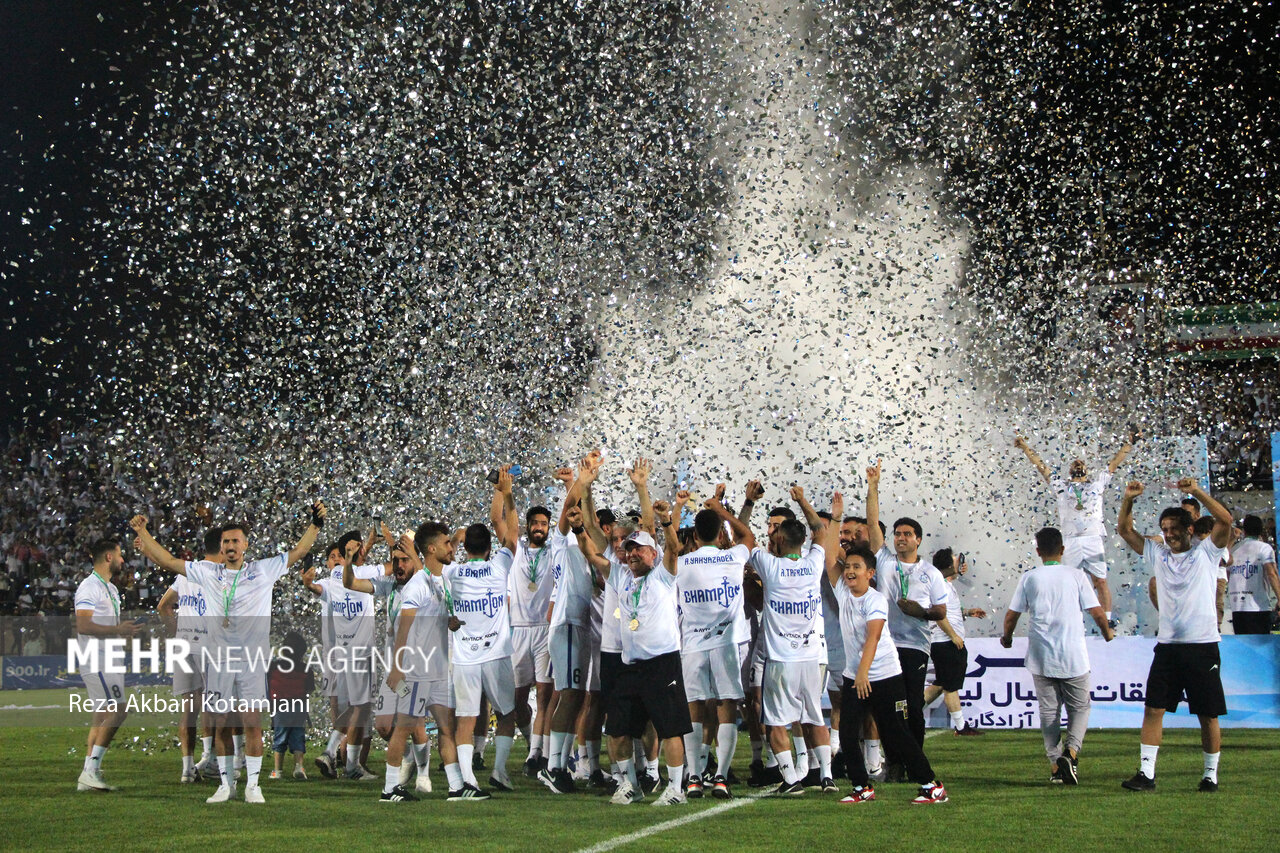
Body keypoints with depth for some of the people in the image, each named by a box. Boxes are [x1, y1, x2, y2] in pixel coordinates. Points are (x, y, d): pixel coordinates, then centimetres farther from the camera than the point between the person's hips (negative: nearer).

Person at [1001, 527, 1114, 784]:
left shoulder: (1028, 579, 1)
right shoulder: (1075, 576, -2)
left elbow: (1011, 615, 2)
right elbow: (1097, 611, -1)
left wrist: (1007, 638, 22)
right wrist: (1107, 633, 19)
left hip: (1041, 659, 1)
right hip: (1073, 657, -1)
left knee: (1048, 710, 11)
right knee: (1080, 707, 10)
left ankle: (1055, 763, 6)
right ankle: (1071, 750, -14)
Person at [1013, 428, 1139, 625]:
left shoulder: (1097, 483, 18)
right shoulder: (1061, 486, 18)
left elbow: (1114, 463, 21)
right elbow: (1041, 466, 20)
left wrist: (1129, 442, 21)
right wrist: (1025, 447, 20)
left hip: (1093, 540, 0)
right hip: (1070, 542, 0)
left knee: (1101, 581, -3)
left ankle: (1108, 620, 0)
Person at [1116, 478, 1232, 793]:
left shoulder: (1206, 552, 2)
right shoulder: (1157, 554, 12)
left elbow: (1225, 520, -11)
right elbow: (1126, 531, 11)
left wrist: (1197, 491, -18)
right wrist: (1128, 500, -5)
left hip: (1203, 646, -3)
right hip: (1167, 646, 3)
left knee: (1208, 714, 3)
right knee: (1153, 709, -4)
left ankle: (1211, 775, 13)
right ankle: (1146, 773, -3)